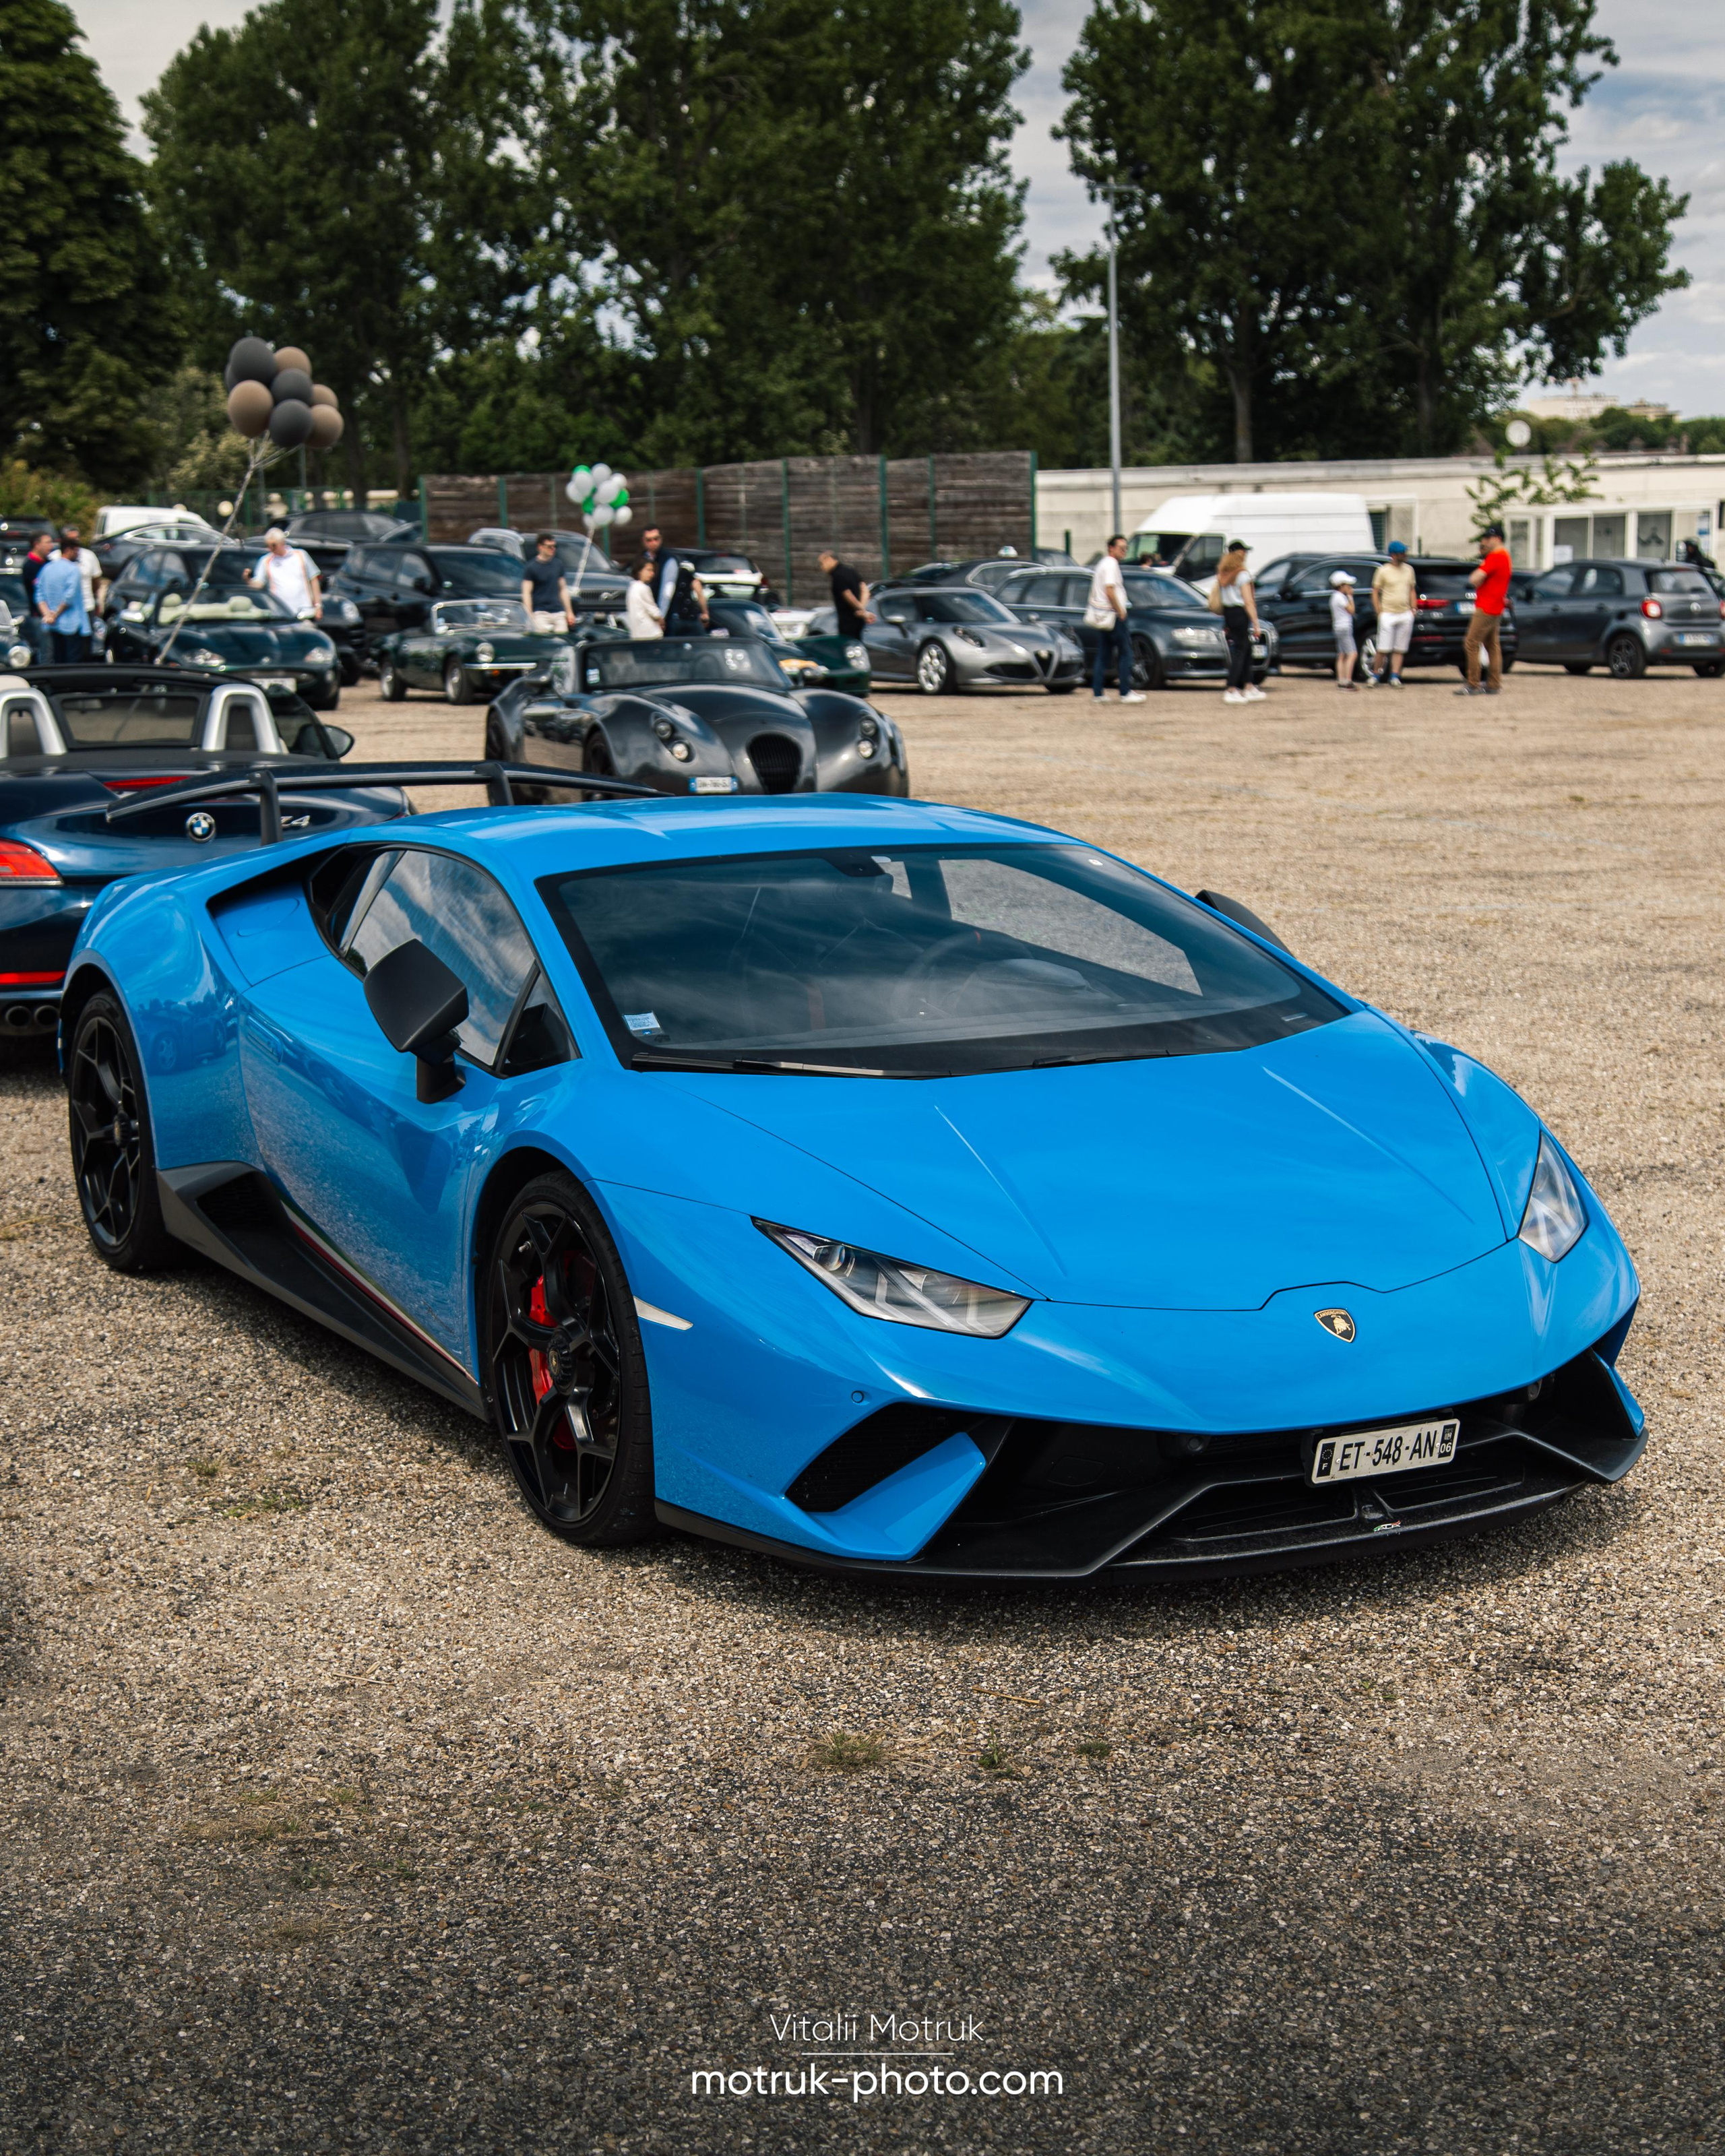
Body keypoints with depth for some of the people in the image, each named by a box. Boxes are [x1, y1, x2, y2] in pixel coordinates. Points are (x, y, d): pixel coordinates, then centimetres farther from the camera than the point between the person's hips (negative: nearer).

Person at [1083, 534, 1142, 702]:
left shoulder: (1102, 564, 18)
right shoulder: (1111, 564, -13)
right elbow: (1110, 591, -22)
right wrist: (1120, 611, -15)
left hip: (1101, 617, 10)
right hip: (1112, 616, -10)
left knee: (1102, 654, 9)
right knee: (1125, 653, -5)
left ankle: (1097, 693, 8)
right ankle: (1126, 693, -6)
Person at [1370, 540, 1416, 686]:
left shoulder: (1409, 569, 11)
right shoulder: (1383, 570, -4)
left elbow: (1412, 590, 18)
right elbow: (1375, 592, -2)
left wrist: (1413, 609, 8)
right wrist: (1379, 612, -8)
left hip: (1406, 615, 5)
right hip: (1388, 615, -5)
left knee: (1400, 650, 3)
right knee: (1383, 649, -6)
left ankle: (1394, 678, 5)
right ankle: (1376, 677, 5)